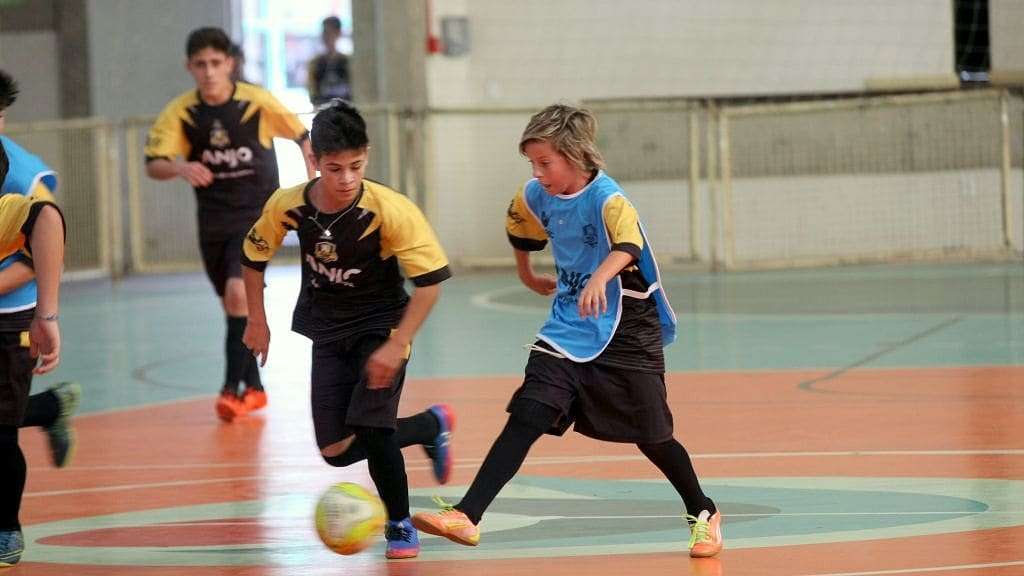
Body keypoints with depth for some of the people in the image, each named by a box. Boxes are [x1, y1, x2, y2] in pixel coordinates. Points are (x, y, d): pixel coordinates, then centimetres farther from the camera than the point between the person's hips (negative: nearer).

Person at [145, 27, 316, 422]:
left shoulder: (258, 103, -13)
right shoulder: (180, 113, -9)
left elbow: (302, 136, 2)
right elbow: (153, 165, -15)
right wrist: (181, 168, -36)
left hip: (258, 215, -3)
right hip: (213, 221, 4)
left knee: (239, 293, -21)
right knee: (233, 303, 13)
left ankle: (232, 389, -15)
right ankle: (254, 389, 28)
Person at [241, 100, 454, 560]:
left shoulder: (391, 210, -26)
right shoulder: (288, 206, -16)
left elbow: (431, 279, -20)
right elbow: (254, 256, 4)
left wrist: (396, 345, -24)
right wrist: (258, 322, 6)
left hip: (380, 325, -4)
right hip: (324, 328, 4)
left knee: (370, 429, -20)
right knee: (336, 450, 0)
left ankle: (400, 525, 4)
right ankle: (431, 425, 25)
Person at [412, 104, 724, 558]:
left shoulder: (607, 199, -21)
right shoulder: (535, 198, 0)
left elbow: (627, 245, -42)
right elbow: (520, 230, 24)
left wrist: (600, 279, -61)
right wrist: (527, 277, 34)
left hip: (625, 334, -5)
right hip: (567, 332, 5)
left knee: (651, 437, 4)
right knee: (524, 418, -10)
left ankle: (703, 515, 28)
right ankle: (466, 517, -18)